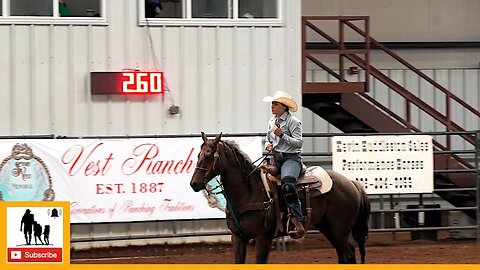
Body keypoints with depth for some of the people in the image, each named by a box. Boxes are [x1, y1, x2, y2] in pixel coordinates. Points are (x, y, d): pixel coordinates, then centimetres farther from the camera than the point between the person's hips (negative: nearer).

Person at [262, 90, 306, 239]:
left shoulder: (293, 122, -6)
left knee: (287, 185, -32)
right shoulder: (272, 121, 15)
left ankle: (298, 223, -35)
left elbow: (299, 143, -13)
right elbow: (268, 139, 29)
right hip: (276, 159, 8)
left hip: (291, 158, -8)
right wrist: (268, 145, 6)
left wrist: (281, 134, -18)